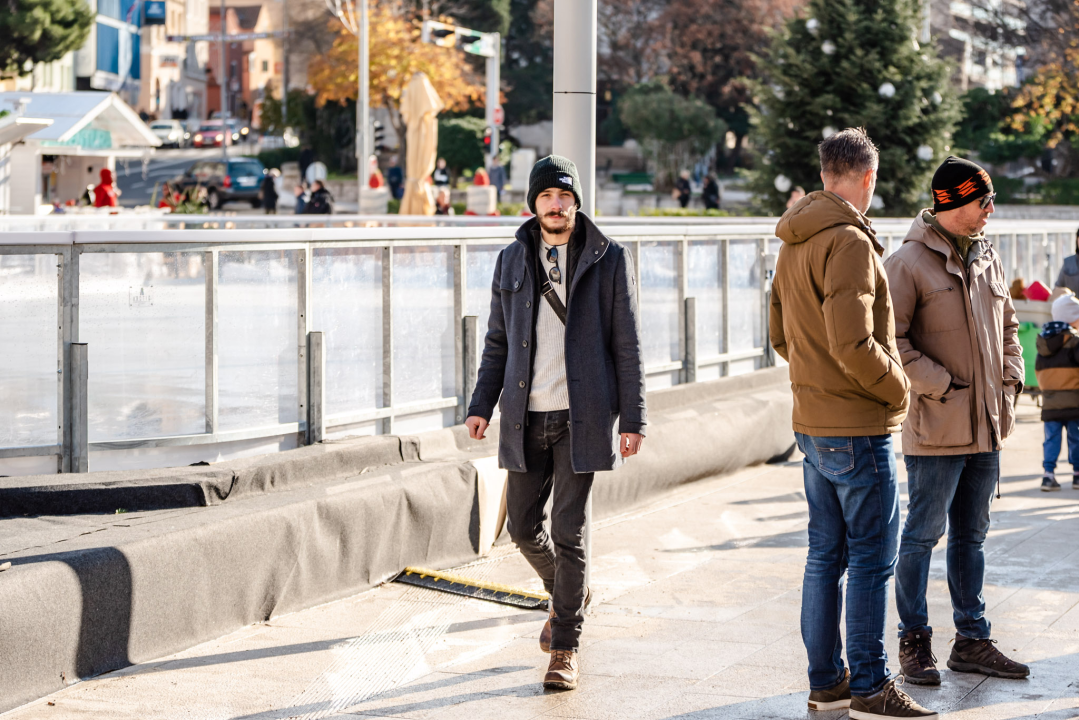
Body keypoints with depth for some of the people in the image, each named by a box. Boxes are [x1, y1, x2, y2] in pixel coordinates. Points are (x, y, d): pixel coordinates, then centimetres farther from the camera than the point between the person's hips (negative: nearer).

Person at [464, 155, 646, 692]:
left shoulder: (609, 260, -1)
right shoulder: (511, 262, 10)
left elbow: (627, 345, -1)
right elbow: (497, 342, 15)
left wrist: (632, 419, -6)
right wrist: (481, 405, 5)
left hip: (581, 417, -4)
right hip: (526, 417, 4)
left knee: (569, 532, -4)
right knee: (523, 525, 9)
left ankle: (566, 647, 7)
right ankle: (566, 594, 38)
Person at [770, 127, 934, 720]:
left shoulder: (794, 244, 12)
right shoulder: (848, 242, -17)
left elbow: (780, 335, 20)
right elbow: (853, 343, -23)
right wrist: (896, 386, -9)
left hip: (811, 422, 9)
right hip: (858, 427, -9)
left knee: (826, 555, 13)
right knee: (871, 559, -2)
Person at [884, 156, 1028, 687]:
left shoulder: (987, 258, 12)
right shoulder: (909, 262, -11)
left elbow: (1006, 327, 22)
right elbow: (891, 341, -15)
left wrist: (1009, 384, 9)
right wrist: (943, 387, -16)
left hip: (987, 426, 7)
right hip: (935, 428, -7)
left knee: (971, 536, 14)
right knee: (923, 534, 0)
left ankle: (972, 641, 22)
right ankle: (914, 642, 10)